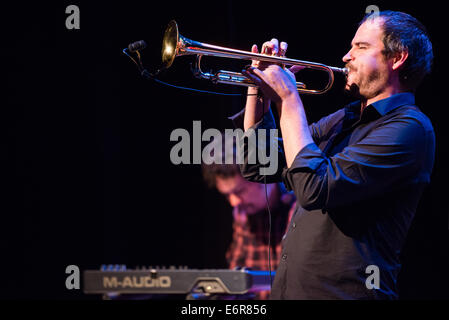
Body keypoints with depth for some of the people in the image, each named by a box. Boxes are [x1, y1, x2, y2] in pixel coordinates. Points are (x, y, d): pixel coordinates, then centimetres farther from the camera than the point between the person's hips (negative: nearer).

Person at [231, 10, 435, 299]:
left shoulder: (409, 128, -14)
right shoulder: (345, 120, 14)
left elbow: (314, 188, -23)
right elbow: (259, 167, 16)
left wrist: (288, 99, -14)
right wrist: (259, 87, 6)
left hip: (342, 292, -8)